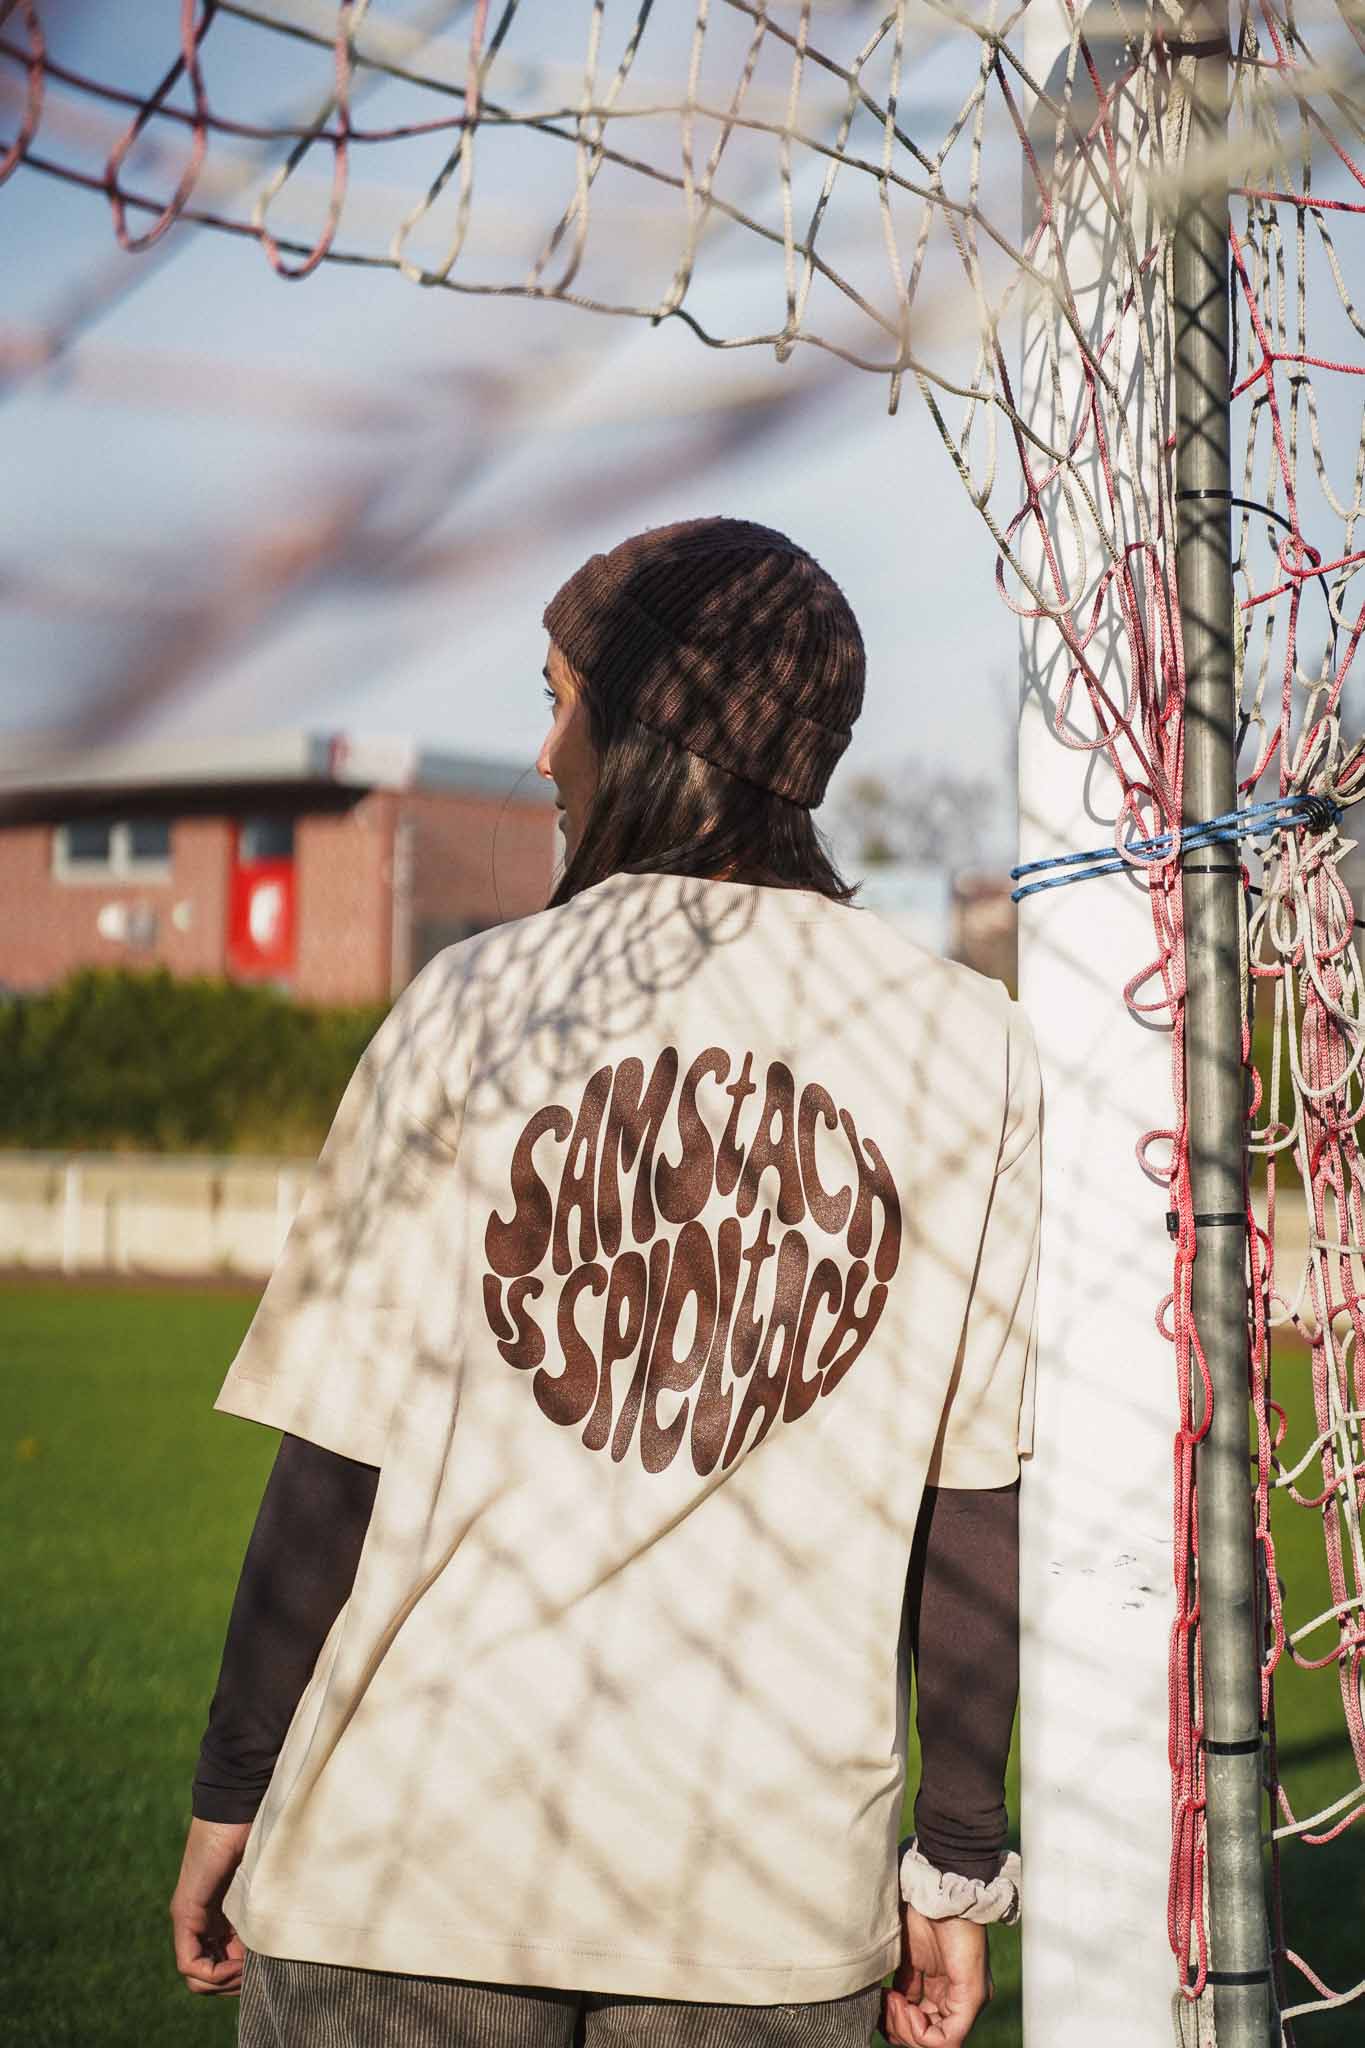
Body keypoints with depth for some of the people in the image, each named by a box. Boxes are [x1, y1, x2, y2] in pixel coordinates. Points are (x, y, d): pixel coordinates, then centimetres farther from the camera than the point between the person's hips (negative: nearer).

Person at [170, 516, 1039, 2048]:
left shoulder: (475, 1006, -5)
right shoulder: (970, 1050, -2)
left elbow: (333, 1463, -4)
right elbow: (975, 1506, -2)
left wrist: (230, 1797, 7)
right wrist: (958, 1862, 8)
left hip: (410, 1861, -1)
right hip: (777, 1894, 1)